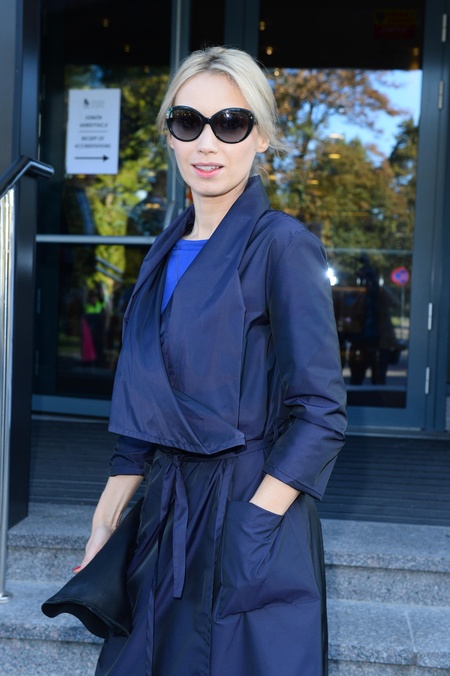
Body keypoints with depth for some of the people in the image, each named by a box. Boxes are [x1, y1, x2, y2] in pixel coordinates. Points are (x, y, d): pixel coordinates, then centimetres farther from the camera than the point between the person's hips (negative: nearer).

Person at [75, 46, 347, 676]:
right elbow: (144, 417, 11)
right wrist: (102, 528, 9)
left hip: (254, 517, -6)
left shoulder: (281, 245, -13)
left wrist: (249, 531, -19)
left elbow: (321, 414, -15)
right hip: (168, 515, 7)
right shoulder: (167, 252, 8)